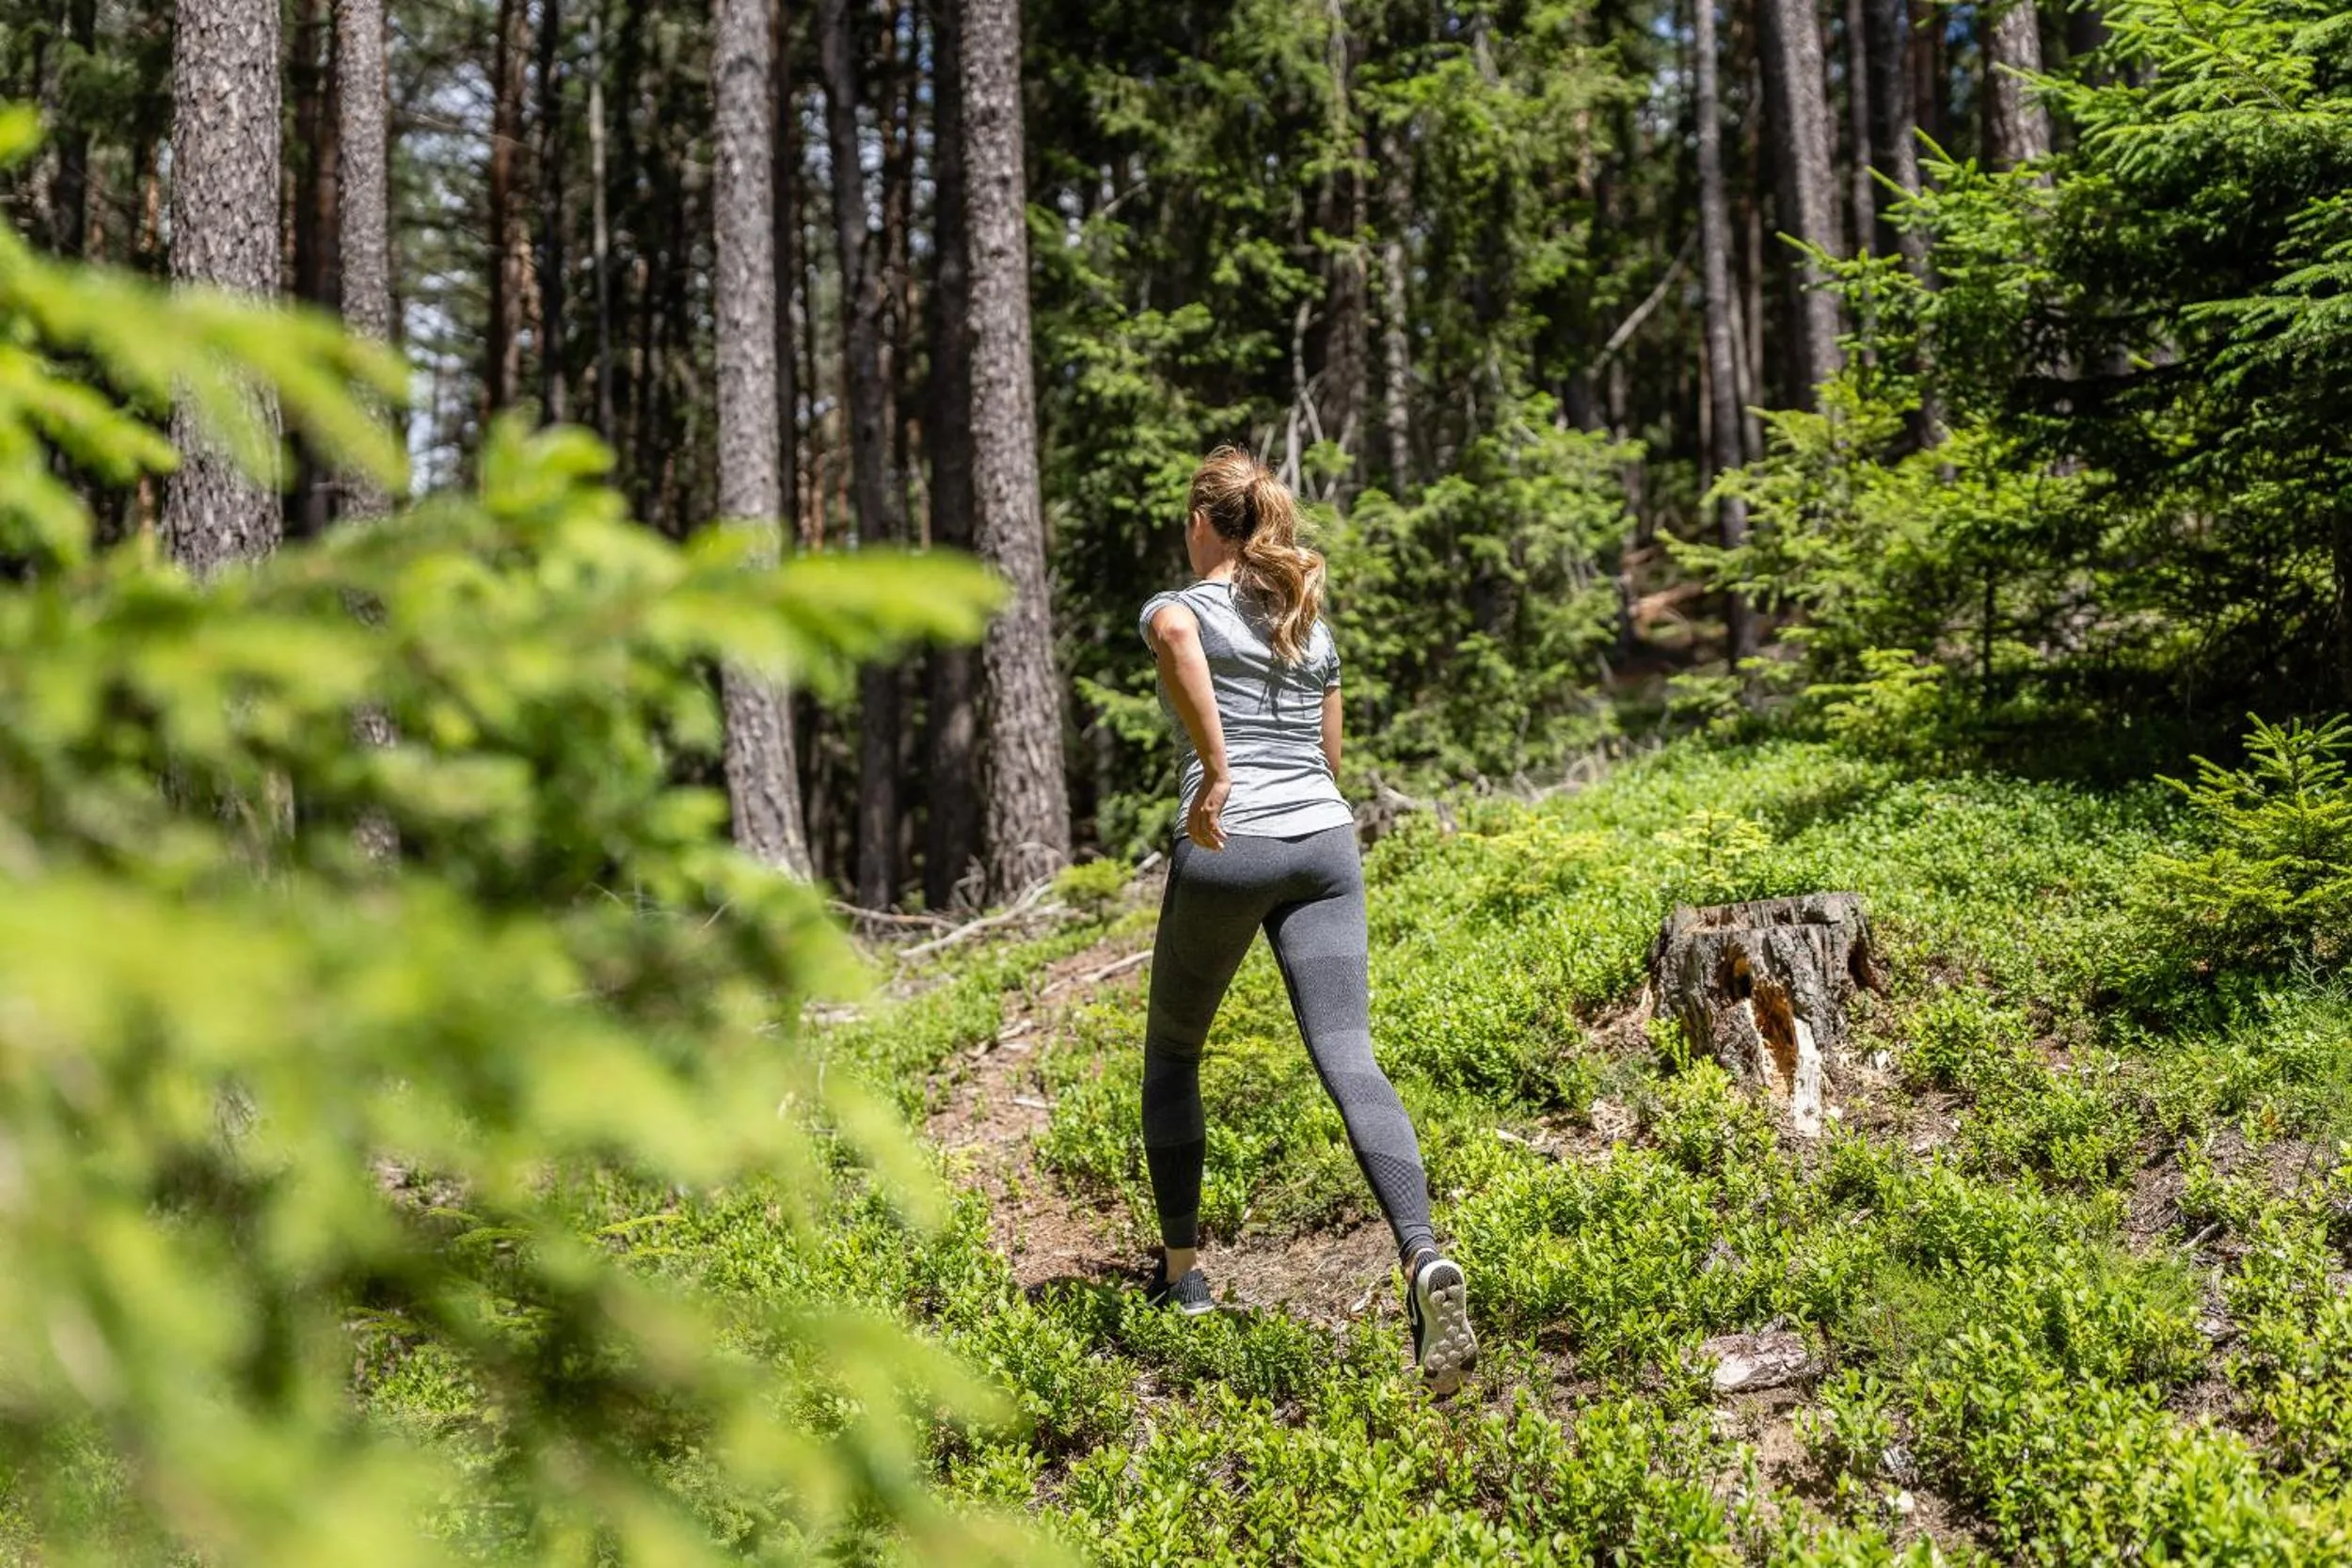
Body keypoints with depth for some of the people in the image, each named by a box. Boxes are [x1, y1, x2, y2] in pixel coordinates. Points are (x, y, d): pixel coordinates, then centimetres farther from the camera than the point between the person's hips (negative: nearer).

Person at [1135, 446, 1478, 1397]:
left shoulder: (1180, 606, 3)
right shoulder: (1312, 623, 21)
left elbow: (1172, 633, -24)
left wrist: (1213, 773, -23)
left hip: (1227, 850, -4)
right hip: (1325, 843, 4)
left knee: (1171, 1055, 18)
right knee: (1348, 1063, -8)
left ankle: (1182, 1272, 24)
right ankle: (1424, 1260, -30)